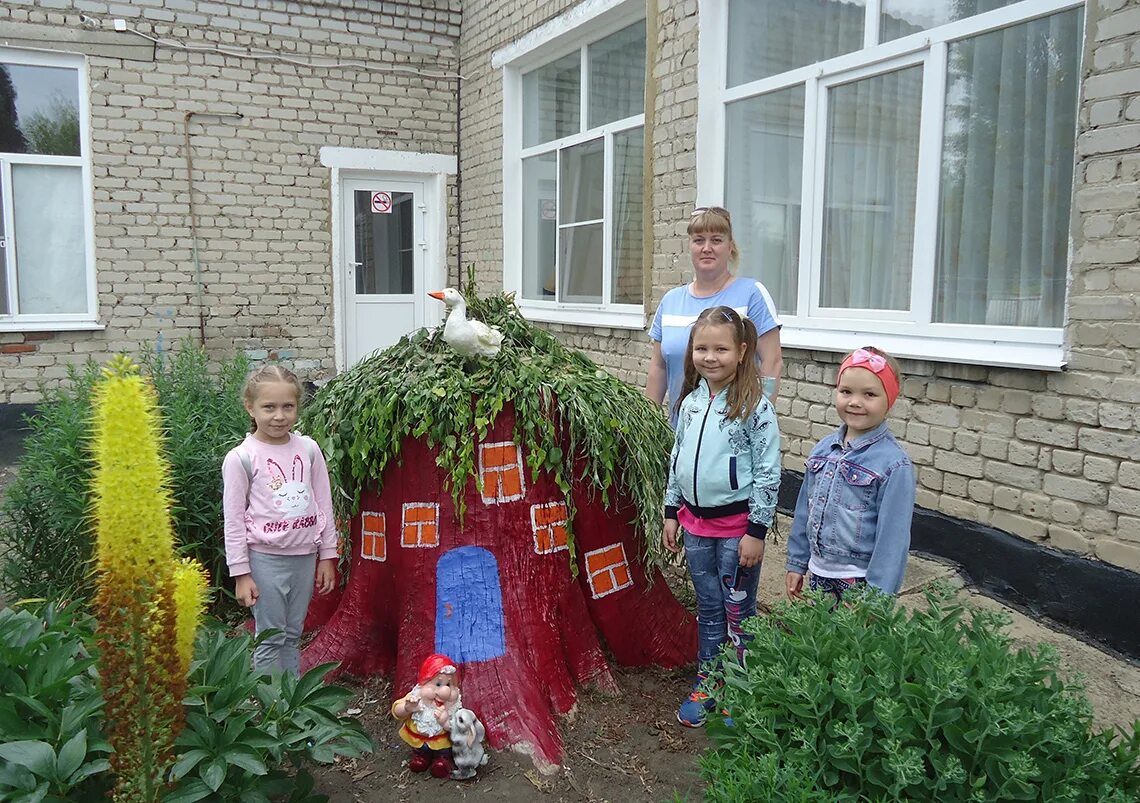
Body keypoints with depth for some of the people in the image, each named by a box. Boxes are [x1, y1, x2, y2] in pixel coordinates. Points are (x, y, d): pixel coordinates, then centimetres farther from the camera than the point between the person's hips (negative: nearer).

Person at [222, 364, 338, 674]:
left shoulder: (308, 448, 2)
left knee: (293, 635, 14)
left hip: (305, 555, 4)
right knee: (271, 638, 3)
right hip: (266, 558, -4)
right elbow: (234, 520, -6)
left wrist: (327, 556, 7)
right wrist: (241, 573, -7)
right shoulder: (240, 458, -9)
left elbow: (324, 504, 7)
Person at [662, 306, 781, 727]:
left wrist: (756, 532, -15)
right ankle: (705, 683, 30)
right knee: (708, 608, 16)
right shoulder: (690, 402, 4)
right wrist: (671, 513, 13)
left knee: (738, 611, 6)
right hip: (696, 521, 5)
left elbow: (768, 473, -13)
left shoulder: (754, 407, -14)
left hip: (737, 524, -5)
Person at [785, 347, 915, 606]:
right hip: (820, 574, 5)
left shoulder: (894, 465, -16)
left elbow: (893, 536, -15)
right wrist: (797, 563, 12)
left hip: (861, 580, -5)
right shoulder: (823, 449, 1)